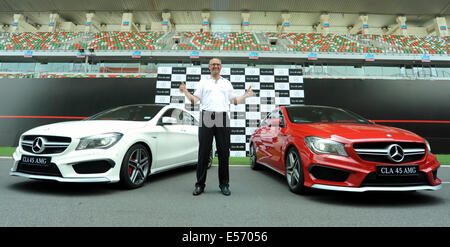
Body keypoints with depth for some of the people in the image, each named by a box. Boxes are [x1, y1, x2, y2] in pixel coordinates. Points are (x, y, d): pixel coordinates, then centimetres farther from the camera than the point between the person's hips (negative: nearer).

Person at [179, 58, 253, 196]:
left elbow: (234, 101, 20)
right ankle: (200, 184, 9)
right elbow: (194, 100, 11)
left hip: (222, 119, 1)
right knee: (203, 152, -1)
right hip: (206, 118, -1)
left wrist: (246, 95, 7)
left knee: (224, 152, 1)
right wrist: (185, 92, -5)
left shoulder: (227, 83, 22)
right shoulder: (203, 82, 18)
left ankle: (224, 184, 12)